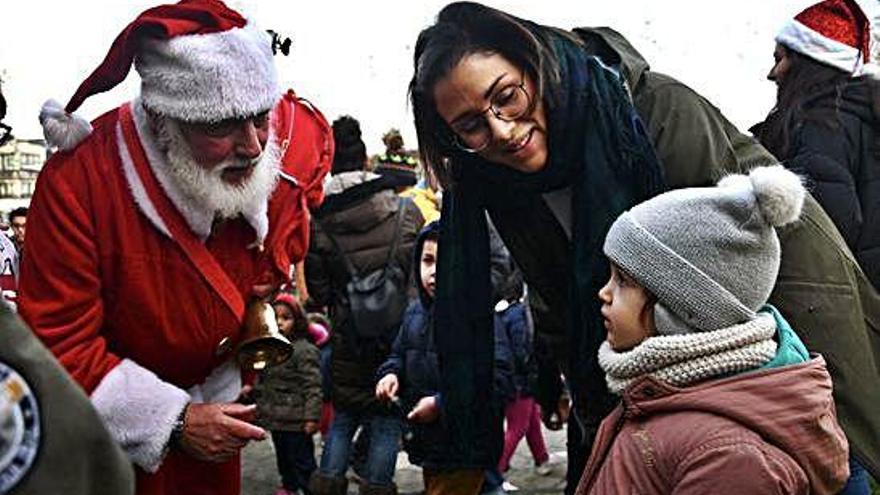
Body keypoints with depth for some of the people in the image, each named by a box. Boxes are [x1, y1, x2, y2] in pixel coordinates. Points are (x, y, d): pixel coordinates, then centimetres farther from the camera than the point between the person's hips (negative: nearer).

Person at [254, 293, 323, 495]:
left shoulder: (304, 350, -16)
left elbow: (312, 387, -18)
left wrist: (312, 417, -21)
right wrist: (260, 405, 20)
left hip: (295, 420, -8)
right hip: (275, 417, 8)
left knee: (301, 460, -2)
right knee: (283, 456, 23)